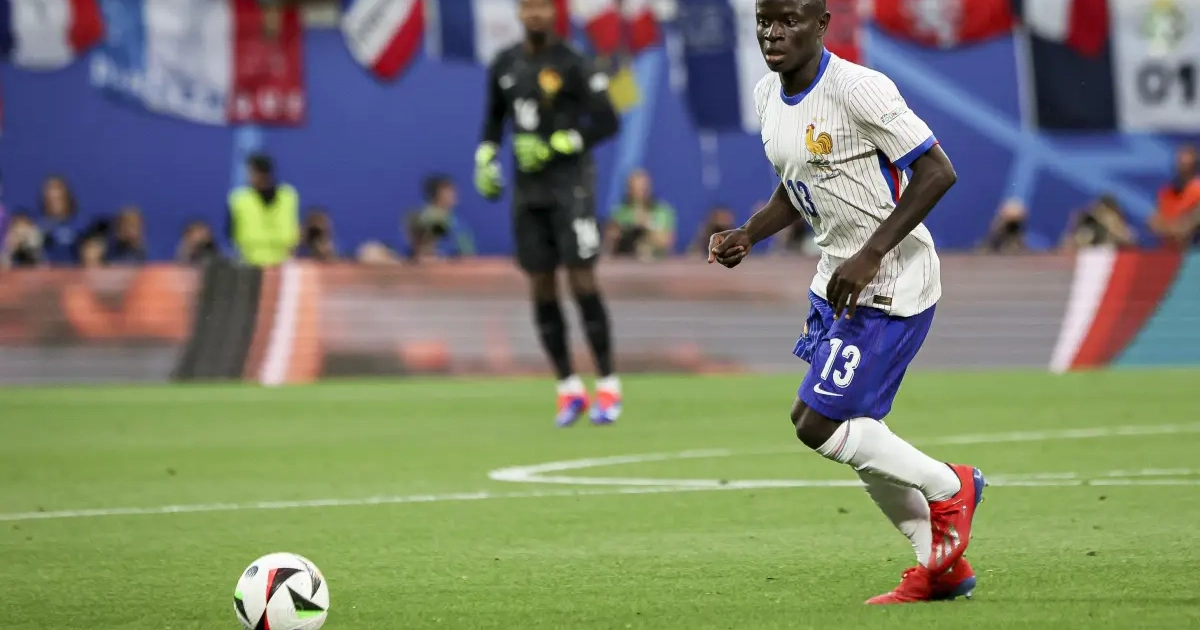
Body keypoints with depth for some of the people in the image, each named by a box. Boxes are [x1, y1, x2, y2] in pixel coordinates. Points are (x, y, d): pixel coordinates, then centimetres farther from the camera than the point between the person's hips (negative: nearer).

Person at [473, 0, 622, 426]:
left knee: (582, 280, -11)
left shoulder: (573, 64, -8)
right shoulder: (504, 66, 9)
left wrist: (555, 147, -16)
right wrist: (485, 159, 10)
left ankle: (608, 387, -3)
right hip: (528, 189, 5)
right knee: (542, 288, 3)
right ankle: (569, 389, 11)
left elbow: (607, 123, -10)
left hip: (570, 183, -5)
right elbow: (494, 118, 24)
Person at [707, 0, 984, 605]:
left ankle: (948, 487, 9)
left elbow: (938, 171, -21)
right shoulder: (769, 96, 6)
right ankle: (939, 566, 23)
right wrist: (746, 236, 2)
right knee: (857, 433, 11)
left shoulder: (858, 89, -21)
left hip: (892, 283, -9)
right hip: (837, 279, 9)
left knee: (817, 424, -11)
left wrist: (870, 256, -25)